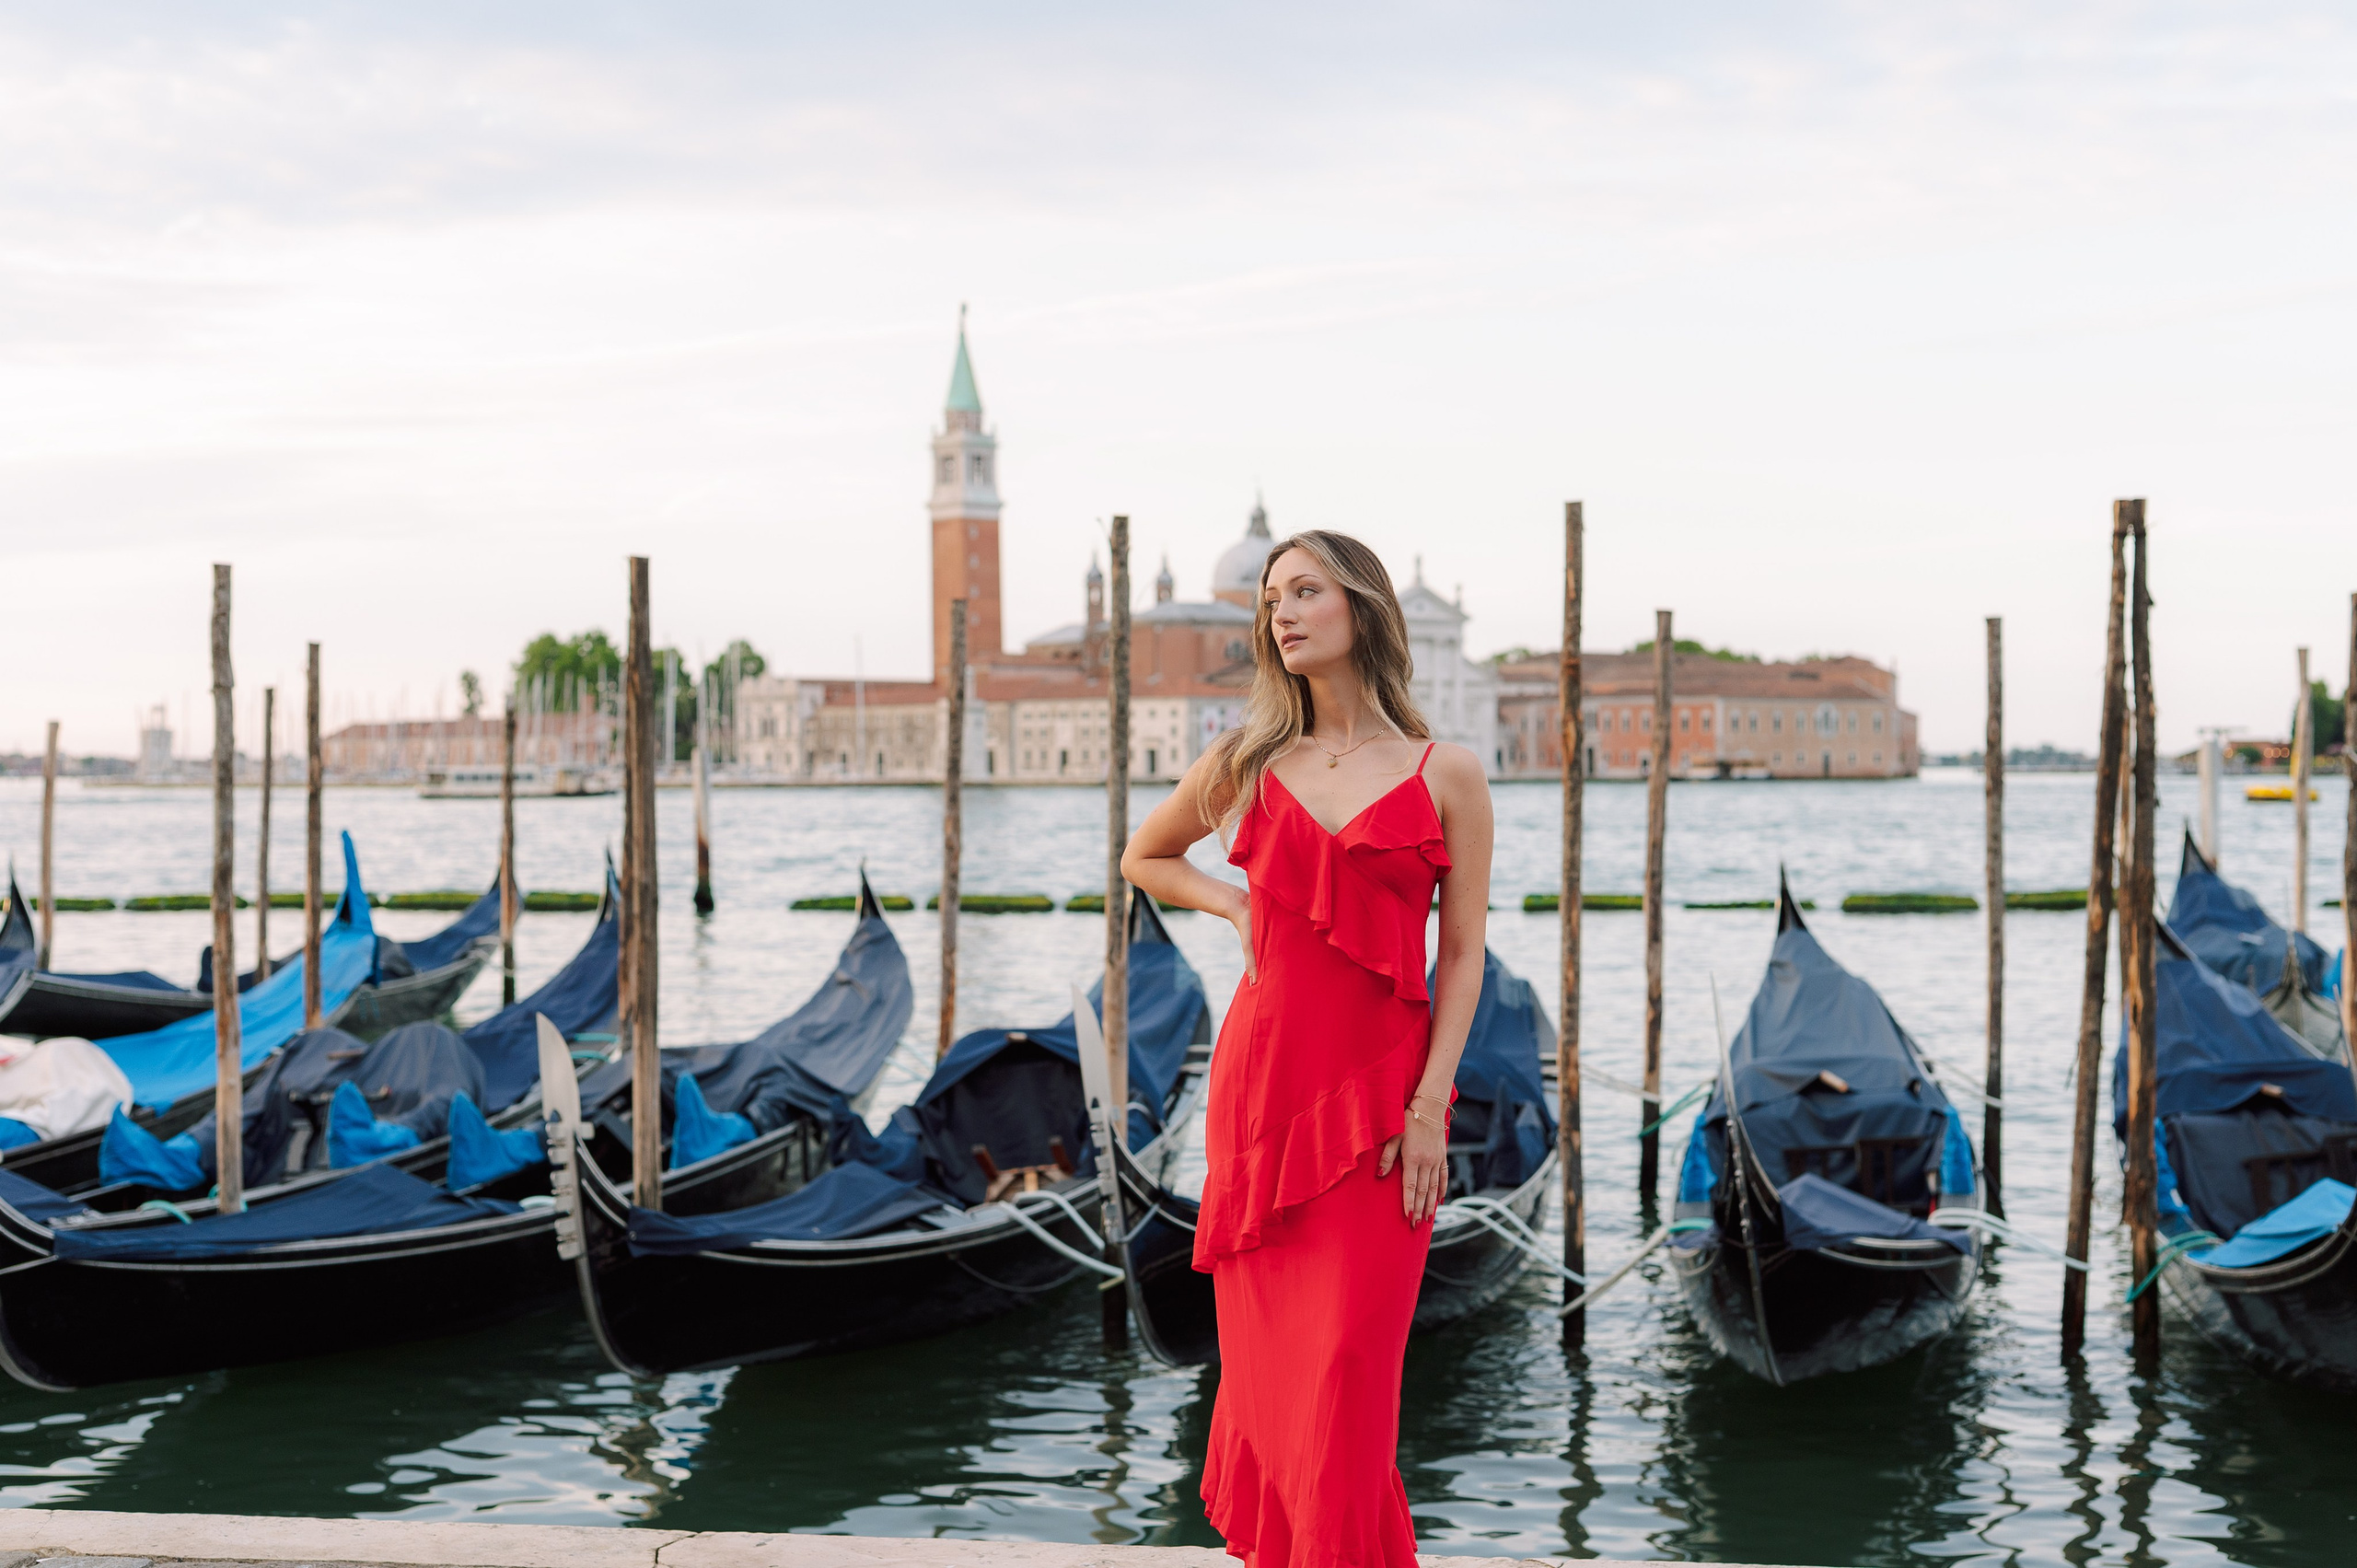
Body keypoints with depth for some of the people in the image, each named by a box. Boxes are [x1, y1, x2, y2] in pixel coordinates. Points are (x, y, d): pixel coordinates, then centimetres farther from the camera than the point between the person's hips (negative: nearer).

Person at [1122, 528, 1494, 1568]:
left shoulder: (1445, 776, 0)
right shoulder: (1249, 766, 8)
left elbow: (1462, 955, -1)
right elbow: (1145, 858, 24)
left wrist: (1430, 1106, -9)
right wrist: (1235, 906, 7)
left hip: (1379, 1093, -2)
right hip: (1262, 1080, 3)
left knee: (1351, 1360, -4)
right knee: (1266, 1353, 8)